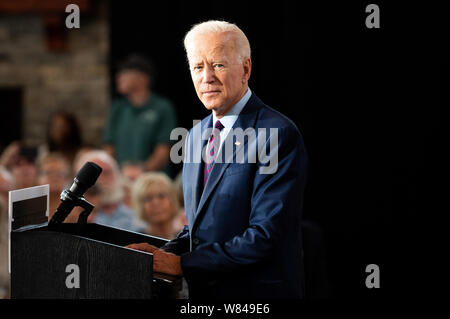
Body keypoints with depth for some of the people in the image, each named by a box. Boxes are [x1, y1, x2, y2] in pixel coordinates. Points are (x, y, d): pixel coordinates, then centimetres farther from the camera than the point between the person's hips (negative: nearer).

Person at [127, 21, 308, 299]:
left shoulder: (279, 135, -16)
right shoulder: (196, 135, 10)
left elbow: (265, 236, -21)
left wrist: (182, 263, -19)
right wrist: (165, 254, -3)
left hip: (257, 291, -7)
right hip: (203, 291, 7)